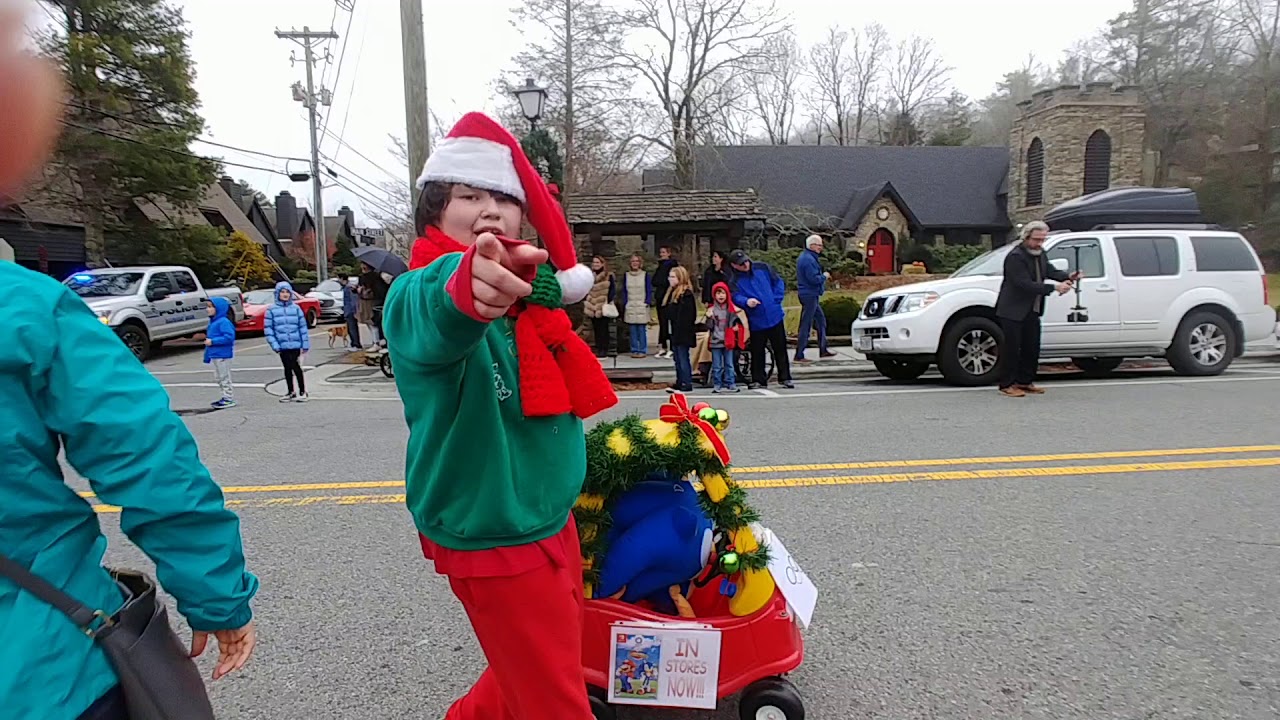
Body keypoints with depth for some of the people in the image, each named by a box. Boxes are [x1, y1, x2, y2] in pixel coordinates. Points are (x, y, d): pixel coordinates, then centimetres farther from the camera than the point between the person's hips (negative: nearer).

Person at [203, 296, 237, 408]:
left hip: (223, 355, -10)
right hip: (215, 355, 10)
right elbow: (210, 338, 18)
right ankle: (226, 397, 25)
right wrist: (207, 356, 19)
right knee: (218, 377, 16)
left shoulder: (224, 321, -17)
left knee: (225, 377, -3)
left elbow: (229, 337, -26)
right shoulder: (212, 321, 12)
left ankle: (229, 399, 4)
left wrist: (212, 341, -22)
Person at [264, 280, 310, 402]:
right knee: (287, 368, 11)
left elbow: (303, 327, 2)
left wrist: (305, 344, -1)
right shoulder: (271, 310, 0)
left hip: (296, 344, -1)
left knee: (296, 367, 1)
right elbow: (268, 328, -1)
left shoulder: (296, 308, 2)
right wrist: (274, 344, -9)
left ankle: (302, 392, 12)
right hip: (282, 345, 1)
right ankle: (291, 392, 22)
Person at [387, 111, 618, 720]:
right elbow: (437, 315, -41)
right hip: (492, 536, -8)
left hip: (549, 519, 8)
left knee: (533, 671, 26)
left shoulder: (528, 288, 4)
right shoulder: (418, 294, -19)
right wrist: (467, 285, -65)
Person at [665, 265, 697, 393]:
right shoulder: (673, 292, 14)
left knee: (683, 358, -4)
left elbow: (686, 316, -20)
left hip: (683, 333, -10)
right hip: (675, 332, 10)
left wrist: (680, 333, -22)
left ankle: (687, 384, 3)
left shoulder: (686, 294, -15)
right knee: (677, 358, 13)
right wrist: (672, 332, 15)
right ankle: (679, 383, 21)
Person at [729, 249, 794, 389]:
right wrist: (746, 301, -36)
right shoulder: (735, 280, -2)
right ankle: (758, 380, 18)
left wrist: (776, 300, -1)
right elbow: (736, 296, -16)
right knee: (757, 352, 6)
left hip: (775, 316, 1)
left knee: (780, 349, 8)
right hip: (756, 321, -1)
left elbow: (778, 283, 9)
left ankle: (785, 378, 18)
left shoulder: (763, 268, 2)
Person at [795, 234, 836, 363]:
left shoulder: (806, 257, 15)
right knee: (806, 325, -7)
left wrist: (823, 276, 7)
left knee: (820, 320, 17)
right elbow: (814, 279, -24)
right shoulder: (809, 259, -19)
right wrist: (825, 276, -7)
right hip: (810, 295, -11)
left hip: (811, 295, 11)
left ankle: (823, 350, 24)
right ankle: (799, 355, -3)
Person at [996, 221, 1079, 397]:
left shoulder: (1039, 253, 9)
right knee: (1012, 348, -4)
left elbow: (1050, 271, 13)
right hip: (1013, 311, -9)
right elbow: (1026, 284, -25)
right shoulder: (1015, 257, -20)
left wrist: (1068, 277, -6)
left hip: (1031, 311, 9)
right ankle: (1007, 385, 4)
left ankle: (1025, 382, 23)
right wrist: (1054, 288, -26)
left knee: (1032, 348, 12)